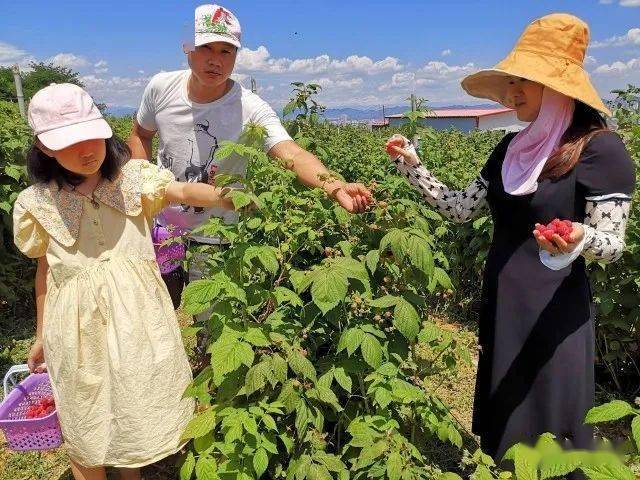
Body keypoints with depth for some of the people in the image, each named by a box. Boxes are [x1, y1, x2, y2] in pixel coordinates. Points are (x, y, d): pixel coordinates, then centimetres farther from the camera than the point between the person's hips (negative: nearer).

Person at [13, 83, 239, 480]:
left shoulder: (132, 177, -5)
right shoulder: (39, 203, -2)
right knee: (86, 423, 15)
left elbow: (180, 191, -24)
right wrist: (42, 336, 15)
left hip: (136, 313, 0)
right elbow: (45, 271, 8)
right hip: (79, 323, 1)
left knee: (139, 410, 15)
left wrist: (223, 196, -46)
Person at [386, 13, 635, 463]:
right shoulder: (513, 149, 7)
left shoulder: (601, 150, -14)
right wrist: (413, 166, 2)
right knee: (504, 418, 19)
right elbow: (460, 208, 8)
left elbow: (612, 244, -14)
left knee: (549, 429, 8)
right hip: (500, 303, 7)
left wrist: (579, 239, -36)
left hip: (553, 311, -6)